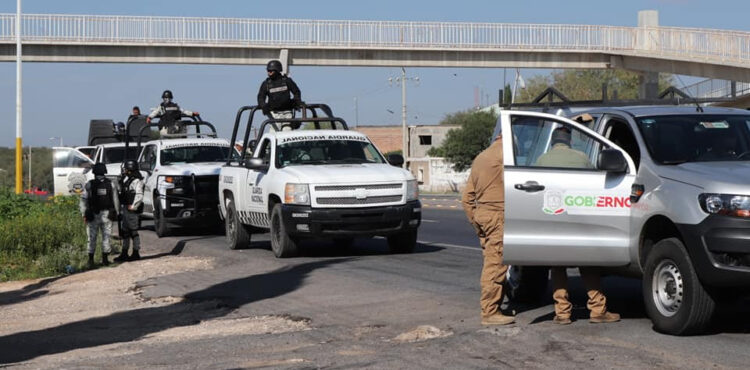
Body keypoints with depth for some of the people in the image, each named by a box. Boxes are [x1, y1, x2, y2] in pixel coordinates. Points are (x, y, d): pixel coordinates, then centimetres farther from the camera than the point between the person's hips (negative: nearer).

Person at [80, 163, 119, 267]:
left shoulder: (89, 185, -4)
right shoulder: (111, 184, 1)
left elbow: (83, 201, -4)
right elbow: (116, 201, 3)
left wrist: (84, 214, 3)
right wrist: (115, 213, 12)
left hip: (93, 215, -1)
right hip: (107, 215, 1)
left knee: (92, 238, 5)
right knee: (106, 237, 8)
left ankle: (91, 260, 5)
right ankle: (105, 259, 8)